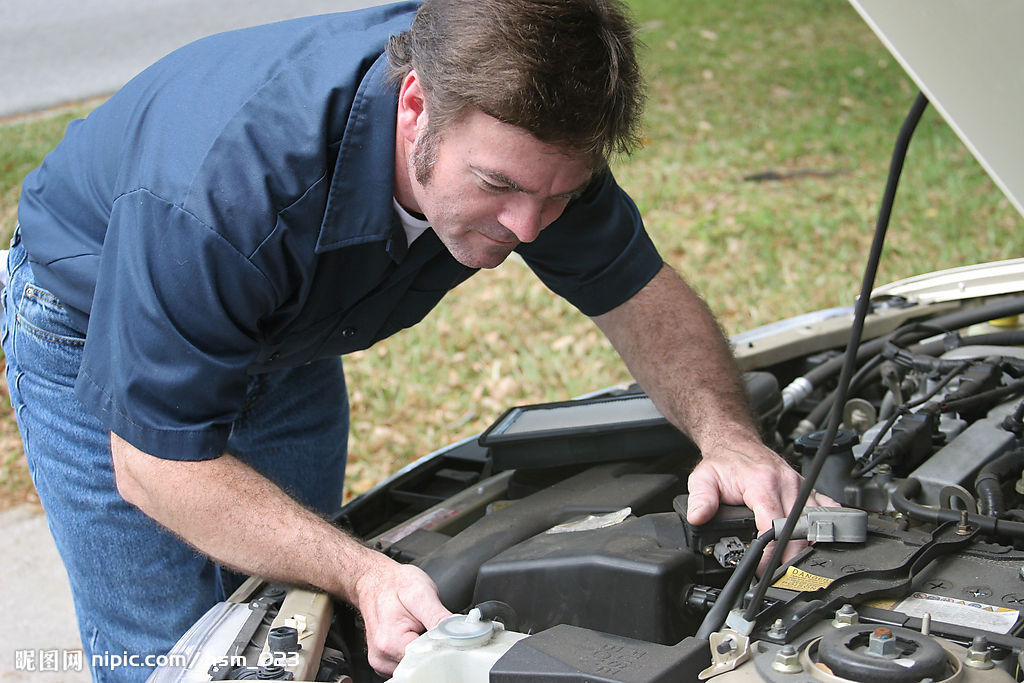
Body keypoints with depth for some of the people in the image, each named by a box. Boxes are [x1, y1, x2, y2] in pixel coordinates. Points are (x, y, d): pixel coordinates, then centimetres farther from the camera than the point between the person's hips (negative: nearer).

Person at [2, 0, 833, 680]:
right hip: (97, 332, -5)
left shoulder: (527, 130, -27)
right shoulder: (222, 191, -45)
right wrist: (364, 575, -46)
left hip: (288, 341, 5)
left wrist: (726, 433, -31)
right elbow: (155, 468, -36)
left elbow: (642, 294, -12)